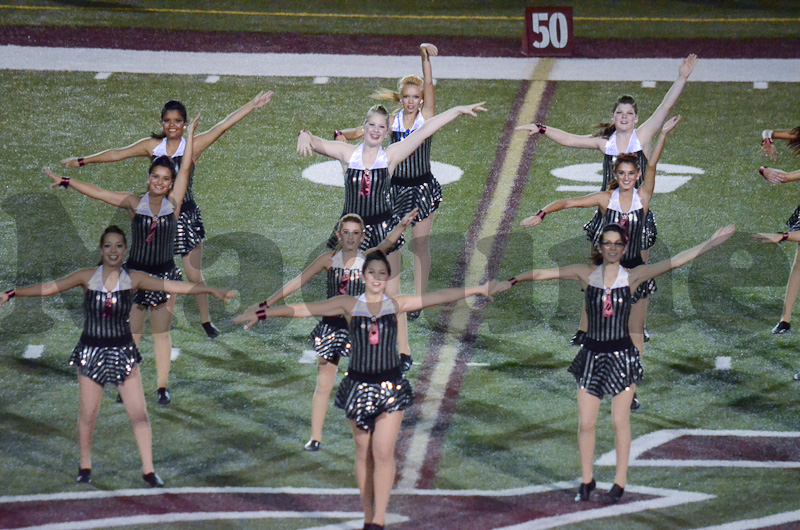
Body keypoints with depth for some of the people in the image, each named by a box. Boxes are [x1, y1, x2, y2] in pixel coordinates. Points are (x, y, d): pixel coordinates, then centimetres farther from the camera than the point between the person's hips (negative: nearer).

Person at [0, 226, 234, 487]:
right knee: (88, 414, 5)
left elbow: (172, 286, -8)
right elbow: (49, 288, -9)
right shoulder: (87, 277, -5)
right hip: (91, 352, 0)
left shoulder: (133, 279, -4)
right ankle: (85, 466, 25)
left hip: (123, 352, 1)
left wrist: (211, 290, -14)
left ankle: (148, 470, 8)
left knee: (139, 414, -2)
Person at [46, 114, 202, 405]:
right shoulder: (134, 204, -4)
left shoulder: (173, 202, -3)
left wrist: (190, 134, -6)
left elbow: (186, 168, -5)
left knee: (161, 333, 7)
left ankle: (163, 386, 13)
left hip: (164, 276, 0)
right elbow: (97, 192, -2)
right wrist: (65, 181, -3)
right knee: (130, 334, 3)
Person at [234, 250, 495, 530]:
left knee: (383, 452, -8)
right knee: (363, 453, 7)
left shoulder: (397, 304, 4)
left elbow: (440, 297, 4)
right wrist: (261, 313, -11)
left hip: (391, 386, -1)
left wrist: (479, 290, 3)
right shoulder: (348, 305, 1)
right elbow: (303, 309, -5)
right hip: (358, 385, 1)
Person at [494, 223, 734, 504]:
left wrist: (711, 243, -12)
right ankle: (586, 480, 19)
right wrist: (512, 281, 5)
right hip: (591, 355, 1)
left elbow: (674, 262, -7)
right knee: (586, 424, 4)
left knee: (620, 422, 5)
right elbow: (543, 274, 6)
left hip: (622, 355, -1)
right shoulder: (586, 274, 0)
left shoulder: (633, 277, -3)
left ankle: (620, 482, 15)